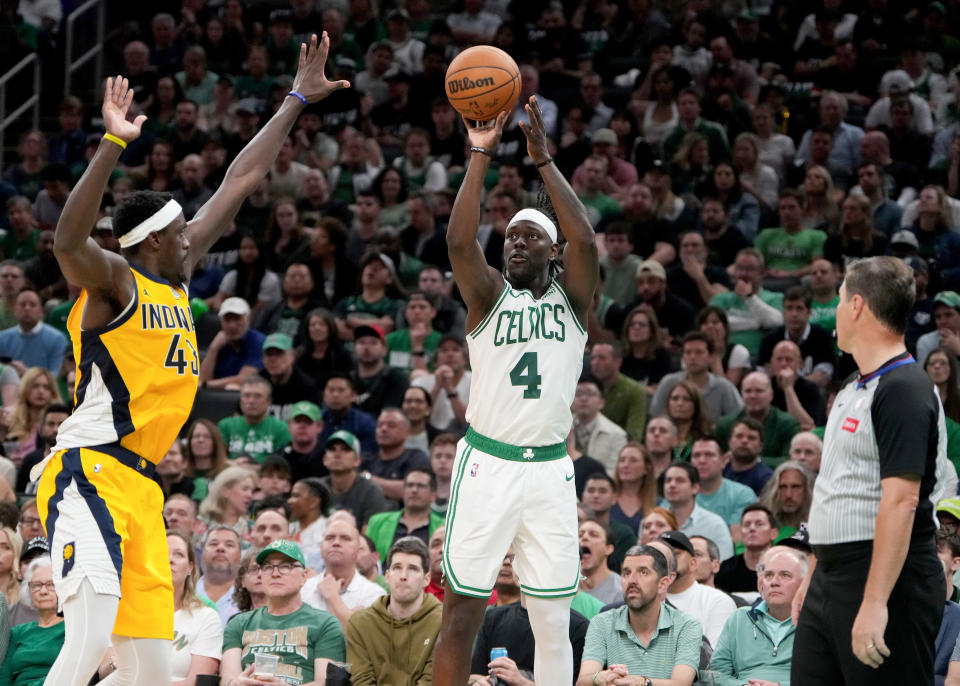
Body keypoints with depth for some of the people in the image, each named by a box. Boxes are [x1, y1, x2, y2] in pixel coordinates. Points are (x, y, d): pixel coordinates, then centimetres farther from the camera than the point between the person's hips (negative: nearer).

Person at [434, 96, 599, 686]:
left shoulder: (572, 299, 7)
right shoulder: (490, 296, 5)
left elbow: (586, 241, -12)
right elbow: (460, 241, -14)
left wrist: (545, 160, -14)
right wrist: (481, 157, -18)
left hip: (550, 470, 1)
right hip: (488, 464, -1)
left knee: (553, 624, 3)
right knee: (462, 613, -4)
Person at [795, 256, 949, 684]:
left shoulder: (905, 391, -15)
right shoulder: (852, 392, 17)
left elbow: (901, 501, -22)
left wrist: (875, 603, -27)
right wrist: (815, 577, 23)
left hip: (886, 583, -10)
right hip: (830, 583, 10)